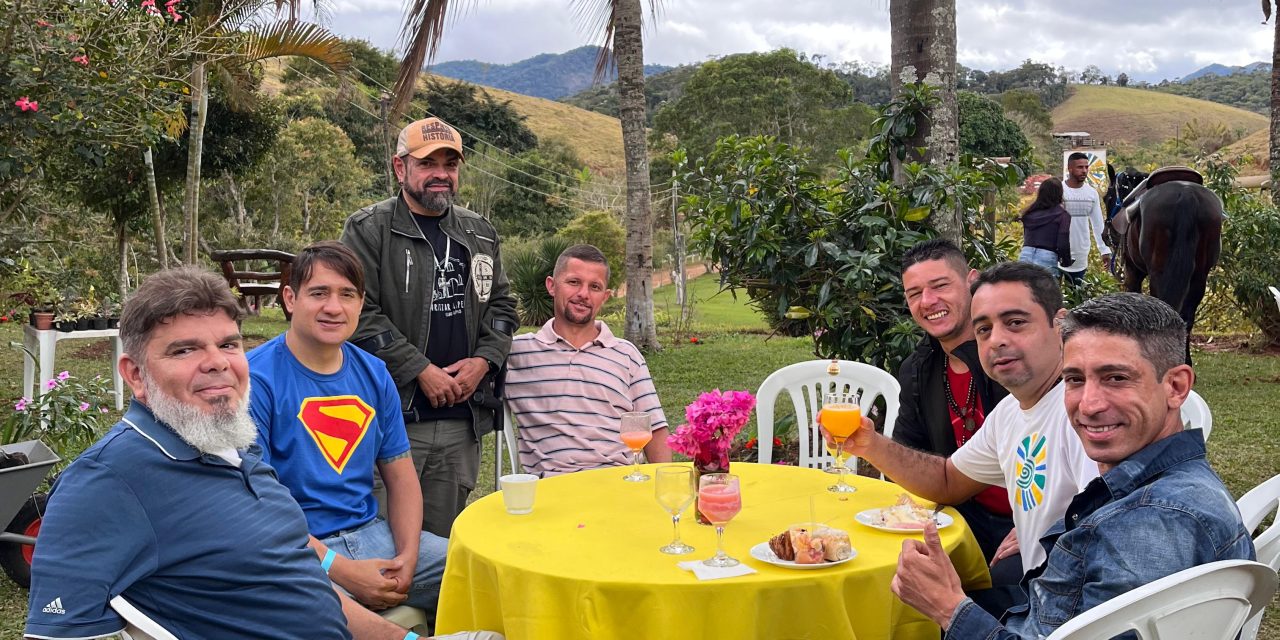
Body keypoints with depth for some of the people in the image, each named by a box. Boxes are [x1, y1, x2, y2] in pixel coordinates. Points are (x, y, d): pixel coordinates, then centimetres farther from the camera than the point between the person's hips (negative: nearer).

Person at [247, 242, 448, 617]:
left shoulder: (374, 375, 9)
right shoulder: (255, 379, -10)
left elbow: (400, 475, 12)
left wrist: (407, 558, -5)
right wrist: (340, 570, -19)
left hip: (371, 533, 6)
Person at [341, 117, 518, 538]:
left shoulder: (480, 235, 15)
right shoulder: (368, 230, -4)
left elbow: (502, 305, 19)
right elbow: (360, 315, -11)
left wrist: (484, 360, 0)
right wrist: (422, 371, -13)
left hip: (463, 420, 5)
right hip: (392, 415, -5)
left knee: (443, 541, 14)